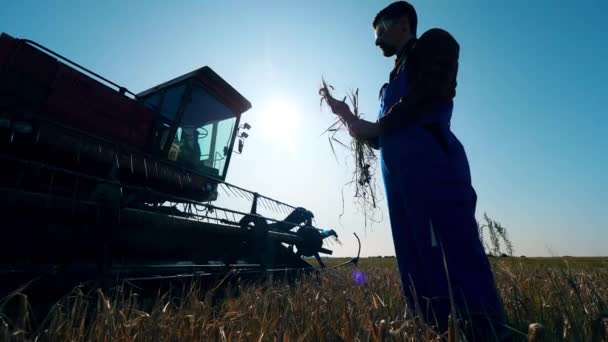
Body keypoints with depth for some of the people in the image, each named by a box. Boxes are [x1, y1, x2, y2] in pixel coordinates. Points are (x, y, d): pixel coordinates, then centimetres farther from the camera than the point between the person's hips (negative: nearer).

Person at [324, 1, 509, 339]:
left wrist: (373, 126, 1)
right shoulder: (396, 78, 33)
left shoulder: (434, 43, 13)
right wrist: (349, 117, 23)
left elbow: (428, 94, -8)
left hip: (432, 164, -8)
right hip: (401, 175, 8)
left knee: (459, 259, -12)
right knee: (418, 270, 3)